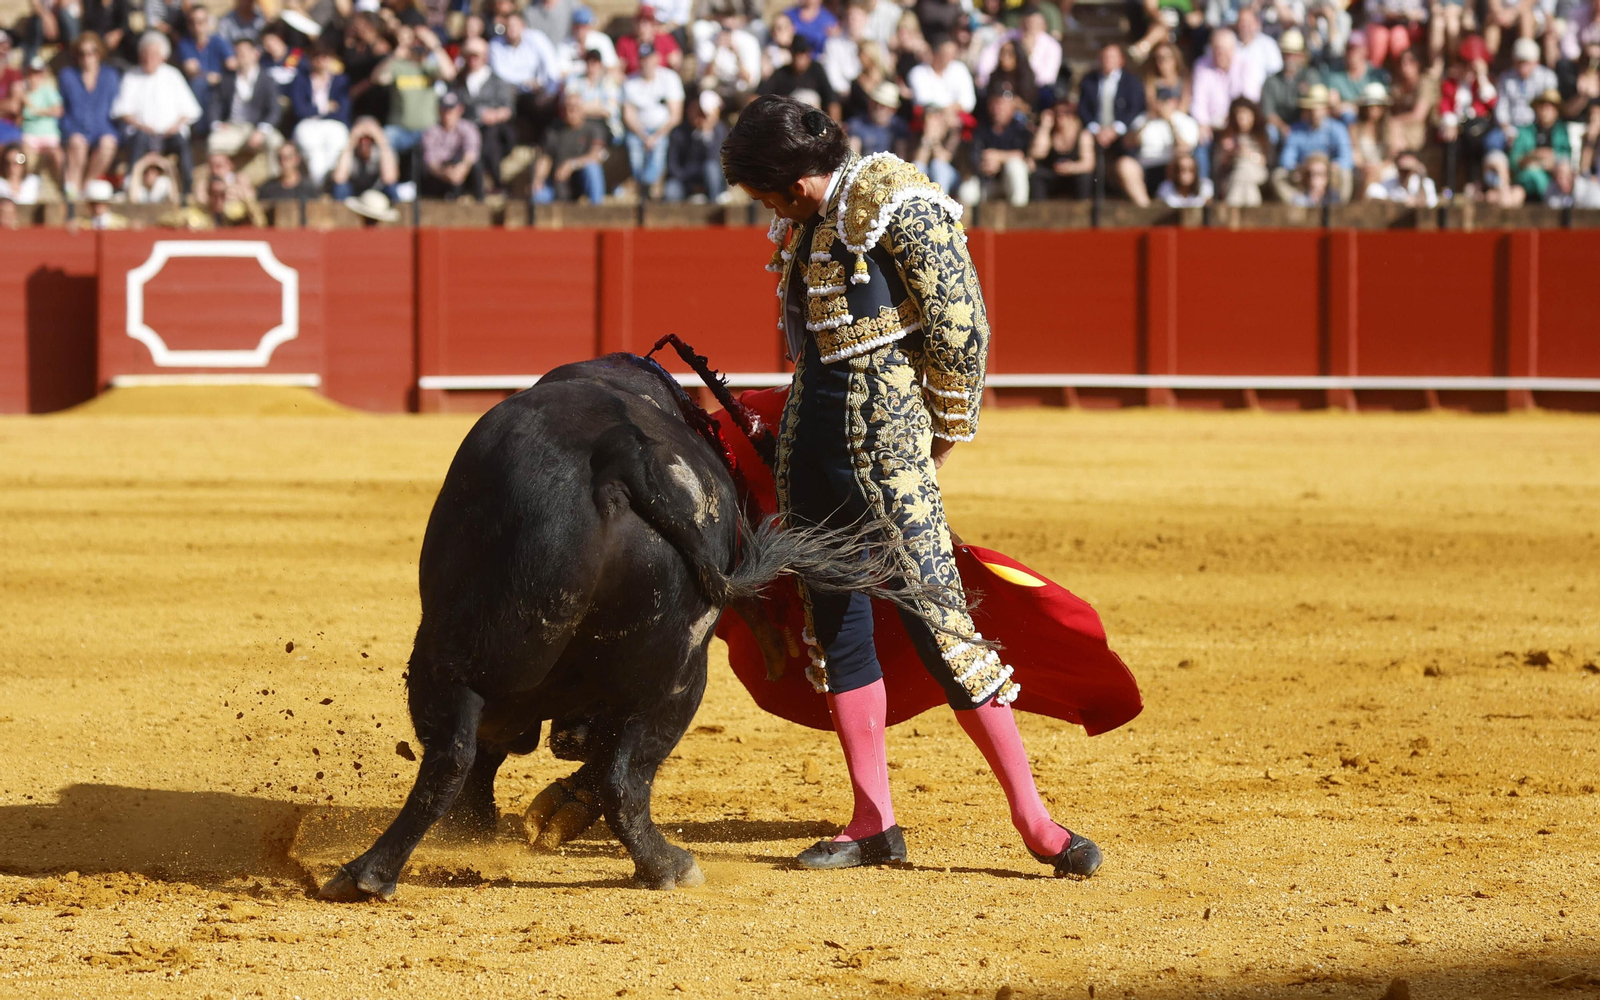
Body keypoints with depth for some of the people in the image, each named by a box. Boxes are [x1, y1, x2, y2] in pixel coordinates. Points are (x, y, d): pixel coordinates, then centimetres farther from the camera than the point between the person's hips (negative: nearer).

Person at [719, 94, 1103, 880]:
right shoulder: (804, 224, 10)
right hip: (811, 434, 8)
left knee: (935, 620, -12)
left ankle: (1033, 820, -9)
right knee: (833, 623, 9)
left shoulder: (898, 206, -14)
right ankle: (873, 823, 16)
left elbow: (962, 326, -12)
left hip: (885, 443, -8)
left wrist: (941, 436, -3)